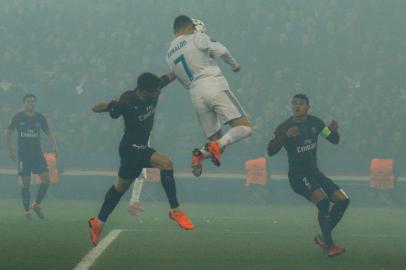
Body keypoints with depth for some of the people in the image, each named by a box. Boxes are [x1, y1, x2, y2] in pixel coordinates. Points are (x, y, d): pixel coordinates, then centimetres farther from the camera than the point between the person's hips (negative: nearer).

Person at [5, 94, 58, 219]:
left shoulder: (40, 117, 4)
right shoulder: (18, 117, 0)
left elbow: (48, 132, 7)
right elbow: (8, 132, 8)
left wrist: (54, 146, -10)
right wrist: (10, 149, 2)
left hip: (37, 153, 2)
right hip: (23, 155, -2)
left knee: (46, 179, -9)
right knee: (25, 183, -2)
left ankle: (37, 205, 8)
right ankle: (27, 211, 7)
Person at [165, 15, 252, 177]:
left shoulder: (169, 55, 19)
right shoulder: (196, 38, 3)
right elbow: (221, 51, -1)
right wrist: (234, 64, 17)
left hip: (195, 95, 6)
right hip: (214, 87, -6)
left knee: (216, 139, 15)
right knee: (244, 128, -9)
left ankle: (200, 154, -15)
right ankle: (217, 145, -33)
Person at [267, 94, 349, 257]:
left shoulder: (315, 123, 4)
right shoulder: (285, 127, -12)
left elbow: (334, 140, 12)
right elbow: (270, 151, -21)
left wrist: (333, 130, -12)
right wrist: (286, 136, -36)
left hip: (314, 173, 7)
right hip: (298, 176, -7)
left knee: (343, 200, -3)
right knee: (322, 199, -28)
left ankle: (323, 238, 12)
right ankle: (329, 246, -22)